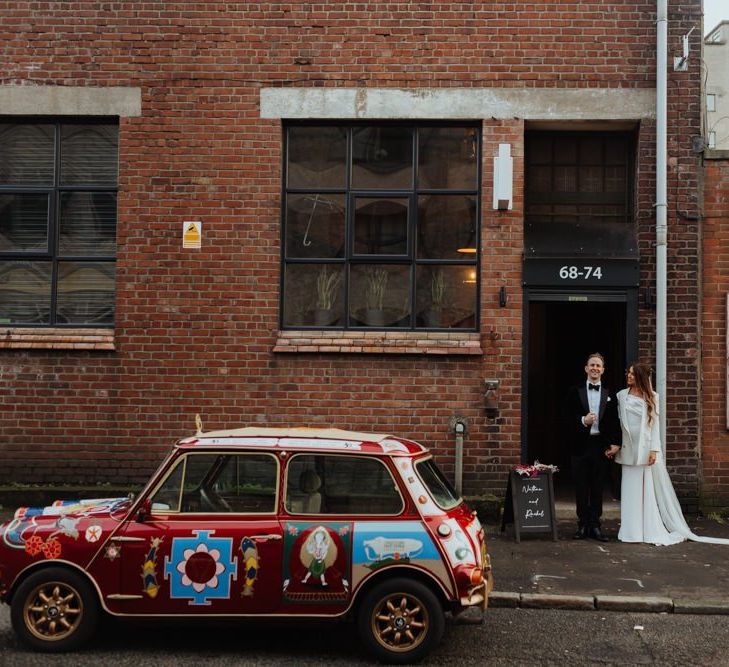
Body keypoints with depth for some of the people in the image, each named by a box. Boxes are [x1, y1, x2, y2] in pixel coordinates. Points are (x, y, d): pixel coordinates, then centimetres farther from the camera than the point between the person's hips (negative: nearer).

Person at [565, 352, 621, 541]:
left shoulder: (610, 394, 7)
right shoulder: (575, 392, 4)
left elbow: (614, 421, 4)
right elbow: (568, 417, 1)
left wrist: (615, 443, -5)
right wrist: (583, 421, -16)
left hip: (601, 445, 1)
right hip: (580, 445, -1)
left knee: (598, 488, 5)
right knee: (581, 488, 5)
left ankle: (595, 526, 11)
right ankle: (583, 525, 12)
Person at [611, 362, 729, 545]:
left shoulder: (651, 397, 2)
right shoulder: (622, 396, 6)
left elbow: (654, 424, -1)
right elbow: (619, 422, 7)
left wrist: (654, 450, -9)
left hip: (647, 447, -1)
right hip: (629, 449, 1)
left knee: (653, 489, 1)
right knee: (632, 491, 4)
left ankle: (653, 530, 10)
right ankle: (634, 530, 12)